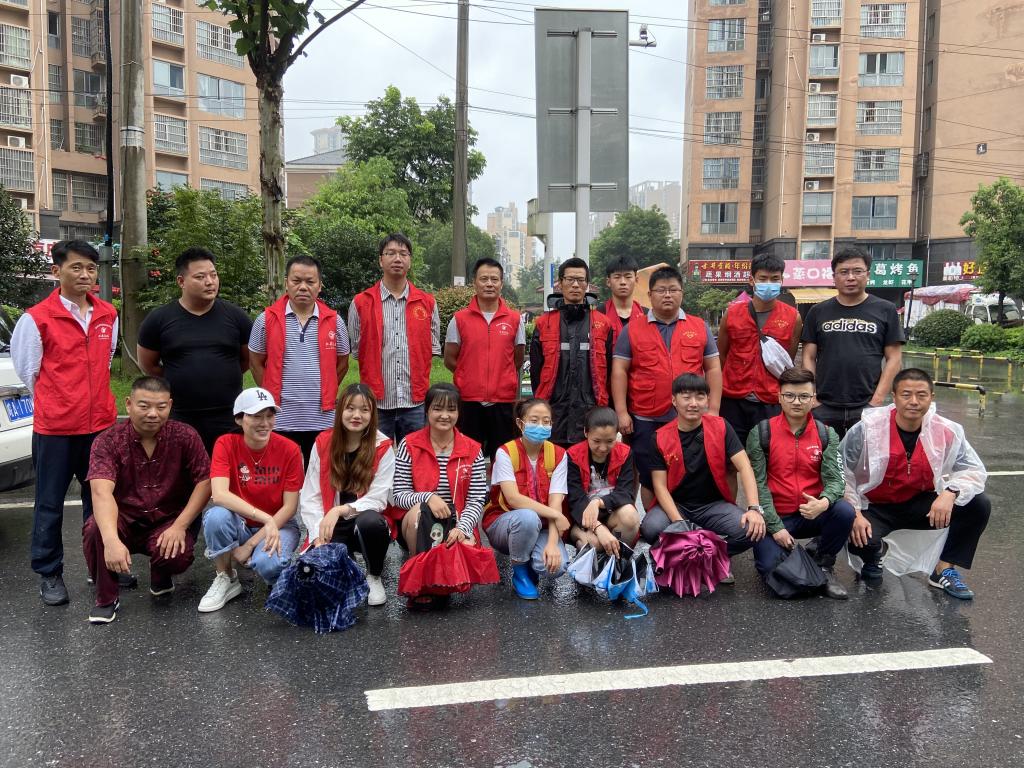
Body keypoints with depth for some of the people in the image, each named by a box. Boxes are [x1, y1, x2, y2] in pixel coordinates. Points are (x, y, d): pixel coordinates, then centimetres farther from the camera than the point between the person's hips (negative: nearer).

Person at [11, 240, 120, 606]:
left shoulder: (108, 315, 6)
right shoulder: (37, 318, -8)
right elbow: (28, 370, 0)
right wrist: (57, 403, 7)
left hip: (101, 424, 4)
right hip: (54, 428, -4)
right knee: (50, 504, 7)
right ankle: (49, 574, 19)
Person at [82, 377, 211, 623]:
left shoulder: (185, 436, -8)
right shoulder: (108, 441, -12)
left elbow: (205, 481, -10)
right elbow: (101, 492, -27)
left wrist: (180, 526, -23)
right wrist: (111, 540, -43)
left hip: (170, 519, 0)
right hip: (125, 519, 0)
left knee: (178, 557, -30)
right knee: (94, 530, -31)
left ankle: (161, 575, 11)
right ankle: (106, 598, -5)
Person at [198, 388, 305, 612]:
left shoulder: (289, 450, -12)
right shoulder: (226, 444, -12)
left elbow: (290, 506, -11)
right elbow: (219, 494, -26)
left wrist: (250, 544, -17)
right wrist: (265, 518, -36)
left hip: (278, 525, -1)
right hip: (239, 524, 1)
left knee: (267, 564, -33)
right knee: (216, 515, -32)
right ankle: (226, 579, -6)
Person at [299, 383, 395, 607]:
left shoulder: (382, 447, -6)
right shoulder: (323, 443, 0)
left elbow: (377, 499, -11)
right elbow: (310, 497, -2)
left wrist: (340, 510, -26)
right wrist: (319, 537, -15)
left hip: (367, 523, -1)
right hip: (331, 528, 1)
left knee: (370, 522, -37)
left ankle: (374, 576, -7)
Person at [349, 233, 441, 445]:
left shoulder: (427, 303, 9)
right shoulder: (361, 303, 4)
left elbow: (433, 349, 14)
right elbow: (356, 350, 9)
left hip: (416, 403, 1)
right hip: (376, 403, -1)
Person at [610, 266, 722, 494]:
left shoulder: (700, 327, 8)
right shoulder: (632, 330, 4)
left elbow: (713, 369, 8)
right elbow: (619, 371, 2)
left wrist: (713, 410, 0)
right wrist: (621, 412, -6)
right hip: (646, 421, -1)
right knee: (650, 479, 9)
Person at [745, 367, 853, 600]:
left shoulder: (826, 434, 2)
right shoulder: (761, 433, -4)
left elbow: (834, 478, -7)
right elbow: (758, 483, -8)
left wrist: (824, 502, -31)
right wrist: (775, 527, -16)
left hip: (813, 514, 2)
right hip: (775, 516, -1)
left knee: (844, 511, -29)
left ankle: (824, 566, -2)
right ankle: (791, 553, 17)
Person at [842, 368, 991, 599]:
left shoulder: (946, 431, -10)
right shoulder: (867, 429, -17)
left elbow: (974, 469, -7)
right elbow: (843, 474, -11)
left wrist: (950, 493, -28)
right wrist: (855, 514, -20)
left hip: (920, 506, 3)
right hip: (875, 508, -3)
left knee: (979, 505, -15)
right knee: (860, 540, -34)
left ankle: (944, 570, 1)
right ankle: (872, 558, 8)